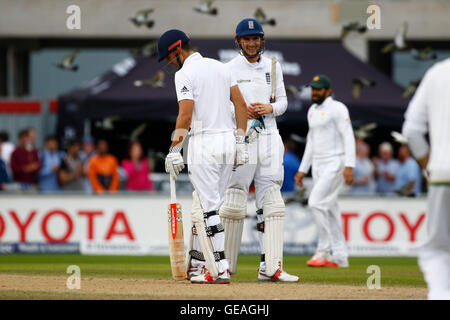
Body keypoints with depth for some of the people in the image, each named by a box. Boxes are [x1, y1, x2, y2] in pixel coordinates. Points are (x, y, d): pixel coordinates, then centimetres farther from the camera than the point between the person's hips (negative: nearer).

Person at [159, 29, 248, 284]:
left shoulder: (185, 74, -8)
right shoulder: (220, 67, 15)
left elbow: (186, 115, -17)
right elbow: (241, 104, 11)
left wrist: (174, 151, -12)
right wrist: (240, 143, 12)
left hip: (204, 143, -8)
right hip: (228, 140, 8)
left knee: (207, 208, -6)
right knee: (205, 206, 16)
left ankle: (220, 269, -11)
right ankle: (197, 263, 20)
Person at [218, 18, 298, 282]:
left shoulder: (273, 67, 13)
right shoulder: (230, 69, 1)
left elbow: (283, 101, 16)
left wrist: (269, 108, -5)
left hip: (269, 138, 4)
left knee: (272, 202, -2)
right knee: (235, 202, -5)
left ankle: (271, 267, -5)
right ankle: (227, 264, 5)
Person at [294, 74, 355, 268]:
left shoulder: (337, 108, -9)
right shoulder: (312, 111, 17)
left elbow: (348, 137, -15)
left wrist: (349, 166, -25)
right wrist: (303, 170, 20)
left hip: (335, 163, -9)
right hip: (318, 165, 9)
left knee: (317, 202, -17)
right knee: (329, 208, 7)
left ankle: (324, 250, -11)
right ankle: (339, 256, 10)